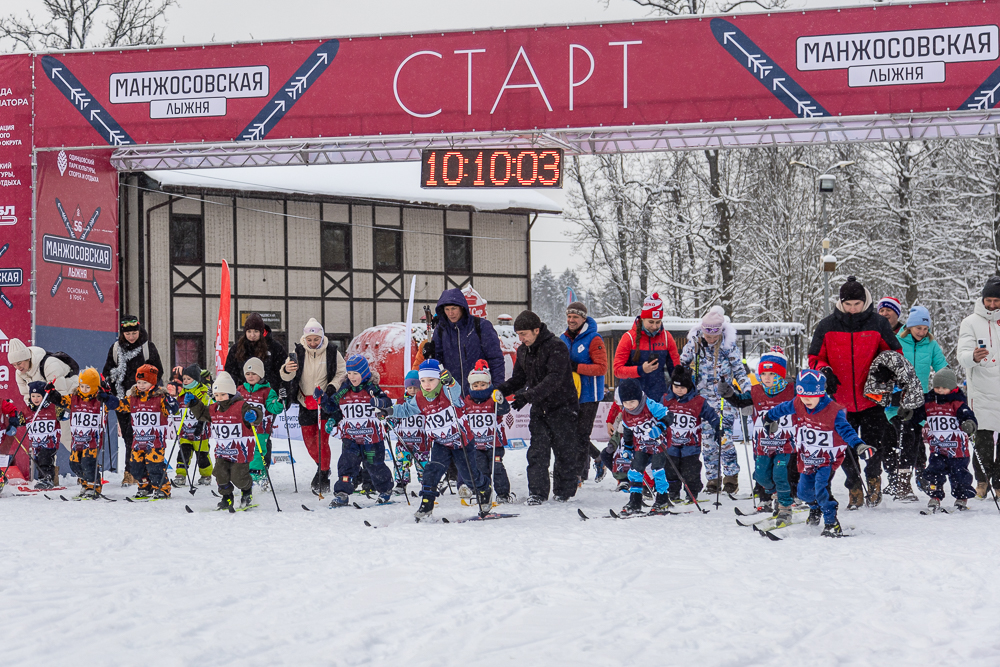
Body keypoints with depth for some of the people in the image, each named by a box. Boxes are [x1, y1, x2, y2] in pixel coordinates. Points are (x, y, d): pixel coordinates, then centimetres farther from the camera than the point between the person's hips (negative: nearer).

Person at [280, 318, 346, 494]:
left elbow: (342, 374, 2)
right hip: (306, 402, 3)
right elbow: (286, 376, -11)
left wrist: (332, 388, -16)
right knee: (309, 440, 9)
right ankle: (322, 466, 35)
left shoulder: (332, 352, -6)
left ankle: (323, 477, -2)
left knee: (321, 440, -12)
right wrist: (287, 370, -35)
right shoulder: (299, 352, -4)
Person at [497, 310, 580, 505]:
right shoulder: (523, 351, 8)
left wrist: (527, 396, -36)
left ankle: (564, 493, 13)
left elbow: (554, 379, -27)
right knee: (537, 452, -3)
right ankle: (537, 494, -3)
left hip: (562, 407, -6)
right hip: (539, 409, 6)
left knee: (566, 452, 2)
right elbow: (519, 379, 14)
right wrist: (501, 390, -7)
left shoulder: (556, 347, -17)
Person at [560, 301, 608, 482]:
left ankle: (581, 474, 0)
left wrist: (577, 367, -23)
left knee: (581, 435, -7)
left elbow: (602, 367, -16)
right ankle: (598, 458, 32)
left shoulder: (593, 339, -11)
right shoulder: (563, 338, 11)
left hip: (589, 395, -7)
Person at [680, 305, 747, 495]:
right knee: (708, 438, 1)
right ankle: (712, 479, 11)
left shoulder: (729, 345, -6)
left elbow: (739, 370, 1)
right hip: (703, 399, 3)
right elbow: (681, 365, 12)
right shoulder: (693, 343, -1)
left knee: (724, 438, -12)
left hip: (724, 399, -3)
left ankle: (731, 478, 1)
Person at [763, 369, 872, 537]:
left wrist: (858, 445, -44)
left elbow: (845, 430, -27)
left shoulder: (834, 411, -22)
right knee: (804, 492, 13)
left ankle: (832, 525, -15)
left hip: (828, 459, -6)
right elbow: (781, 409, 13)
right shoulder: (797, 406, -8)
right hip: (807, 459, 6)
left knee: (821, 488, -24)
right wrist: (770, 418, 32)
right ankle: (815, 509, 50)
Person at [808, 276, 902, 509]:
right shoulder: (827, 326, 1)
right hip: (840, 401, 1)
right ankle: (854, 489, 23)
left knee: (874, 446, -3)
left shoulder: (878, 324, -1)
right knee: (846, 450, 5)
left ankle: (873, 477, 26)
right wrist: (824, 371, -11)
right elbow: (814, 357, 9)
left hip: (872, 400, -1)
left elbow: (895, 354, 10)